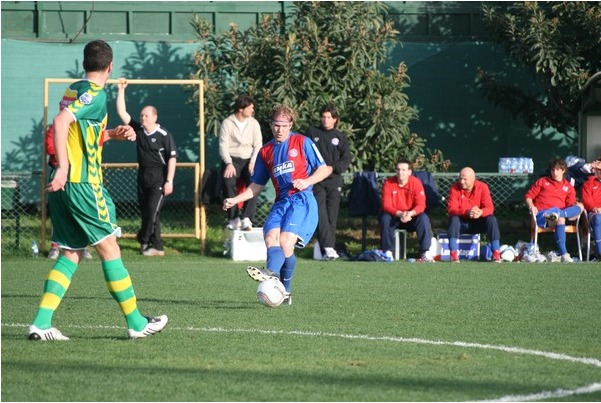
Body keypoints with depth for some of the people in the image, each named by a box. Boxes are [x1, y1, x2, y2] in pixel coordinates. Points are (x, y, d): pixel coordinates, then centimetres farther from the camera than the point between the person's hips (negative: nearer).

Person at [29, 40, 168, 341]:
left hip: (64, 184, 9)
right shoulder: (95, 94, -11)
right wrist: (63, 167, -31)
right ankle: (136, 323, 6)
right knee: (109, 249, 0)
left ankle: (41, 323, -1)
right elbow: (61, 122, -27)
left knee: (71, 254, 9)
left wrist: (113, 134, 20)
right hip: (82, 182, -9)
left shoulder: (74, 90, 16)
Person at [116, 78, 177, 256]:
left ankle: (144, 240, 4)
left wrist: (169, 181, -15)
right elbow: (122, 113, 5)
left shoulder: (164, 135, -10)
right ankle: (156, 246, 10)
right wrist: (121, 90, -1)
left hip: (158, 177, -6)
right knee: (145, 211, 6)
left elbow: (172, 158, -10)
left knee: (152, 211, -10)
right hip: (143, 174, 6)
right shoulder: (138, 129, 5)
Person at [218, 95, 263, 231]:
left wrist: (253, 161, -10)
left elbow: (258, 145, 7)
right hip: (232, 159, -2)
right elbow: (223, 145, -3)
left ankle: (247, 219, -33)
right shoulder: (227, 123, 2)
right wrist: (229, 163, -18)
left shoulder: (254, 123, 10)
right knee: (229, 181, -31)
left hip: (249, 160, 2)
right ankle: (234, 219, -27)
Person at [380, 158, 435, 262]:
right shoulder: (388, 183, -11)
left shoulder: (416, 183, -11)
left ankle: (425, 253, -29)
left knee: (423, 218, -29)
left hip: (411, 216, 0)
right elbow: (386, 205, -19)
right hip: (394, 217, 0)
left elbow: (421, 205, -17)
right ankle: (387, 252, -24)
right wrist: (399, 214, -38)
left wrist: (410, 213, -39)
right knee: (385, 218, -32)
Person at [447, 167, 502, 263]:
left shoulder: (482, 187, -8)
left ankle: (496, 254, -28)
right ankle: (454, 255, -39)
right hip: (461, 223, -1)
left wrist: (481, 212, -41)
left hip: (477, 223, 1)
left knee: (491, 219, -26)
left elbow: (490, 208, -17)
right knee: (454, 219, -33)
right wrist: (467, 212, -40)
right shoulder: (455, 188, -11)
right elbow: (451, 209, -21)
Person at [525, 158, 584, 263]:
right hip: (541, 214, -3)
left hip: (560, 211, 3)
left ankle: (557, 214, -47)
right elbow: (528, 196, 15)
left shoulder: (568, 187, 23)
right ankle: (564, 254, -48)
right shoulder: (542, 182, 20)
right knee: (560, 219, -38)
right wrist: (531, 206, -6)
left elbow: (571, 205, 16)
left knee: (580, 206, -23)